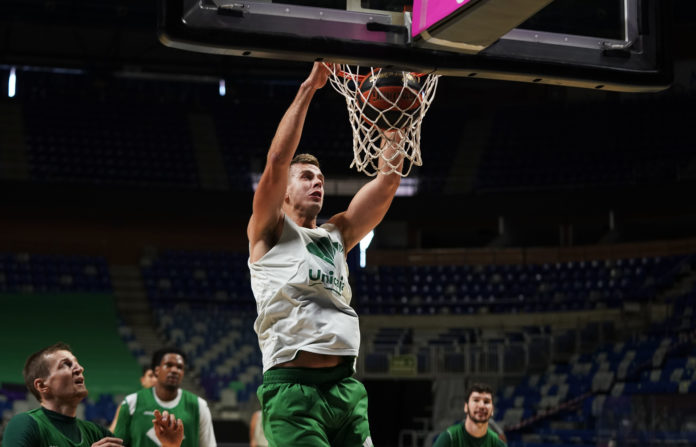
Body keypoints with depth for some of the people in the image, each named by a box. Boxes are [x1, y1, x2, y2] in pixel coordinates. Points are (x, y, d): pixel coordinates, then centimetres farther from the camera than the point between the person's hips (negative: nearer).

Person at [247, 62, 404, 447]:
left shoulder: (336, 235, 24)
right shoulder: (269, 233, 9)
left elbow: (387, 182, 17)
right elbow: (277, 161, -6)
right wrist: (309, 87, -4)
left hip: (345, 386, 6)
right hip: (293, 386, -6)